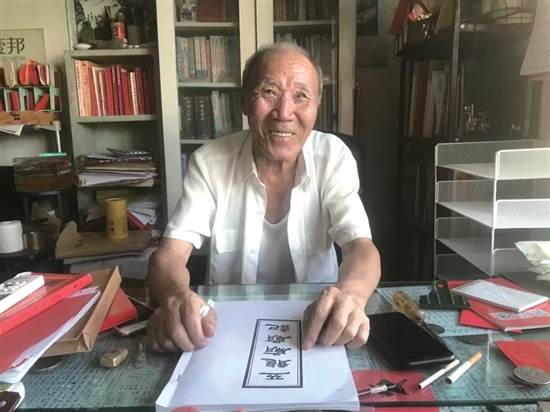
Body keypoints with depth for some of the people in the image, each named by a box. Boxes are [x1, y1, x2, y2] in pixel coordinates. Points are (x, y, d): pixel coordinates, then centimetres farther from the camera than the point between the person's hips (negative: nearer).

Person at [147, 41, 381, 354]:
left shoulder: (333, 156, -10)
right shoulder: (210, 162, -10)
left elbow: (362, 248, -17)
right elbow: (170, 255, -14)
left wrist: (350, 294, -41)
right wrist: (175, 298, -39)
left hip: (315, 319, 2)